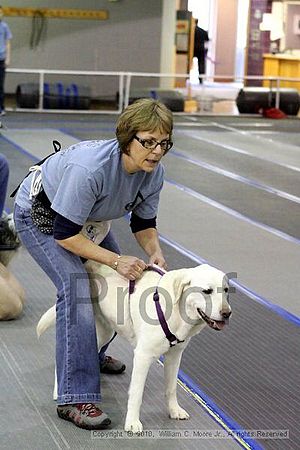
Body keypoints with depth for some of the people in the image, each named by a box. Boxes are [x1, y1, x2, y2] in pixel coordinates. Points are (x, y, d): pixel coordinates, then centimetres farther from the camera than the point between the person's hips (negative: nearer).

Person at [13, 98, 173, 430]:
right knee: (75, 285, -24)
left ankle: (91, 354, 41)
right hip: (39, 214, -8)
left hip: (85, 217, 8)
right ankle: (74, 399, -24)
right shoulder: (90, 168, -41)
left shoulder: (153, 173, -18)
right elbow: (65, 234, -34)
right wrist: (116, 260, -34)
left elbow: (144, 223, -2)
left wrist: (154, 252, -22)